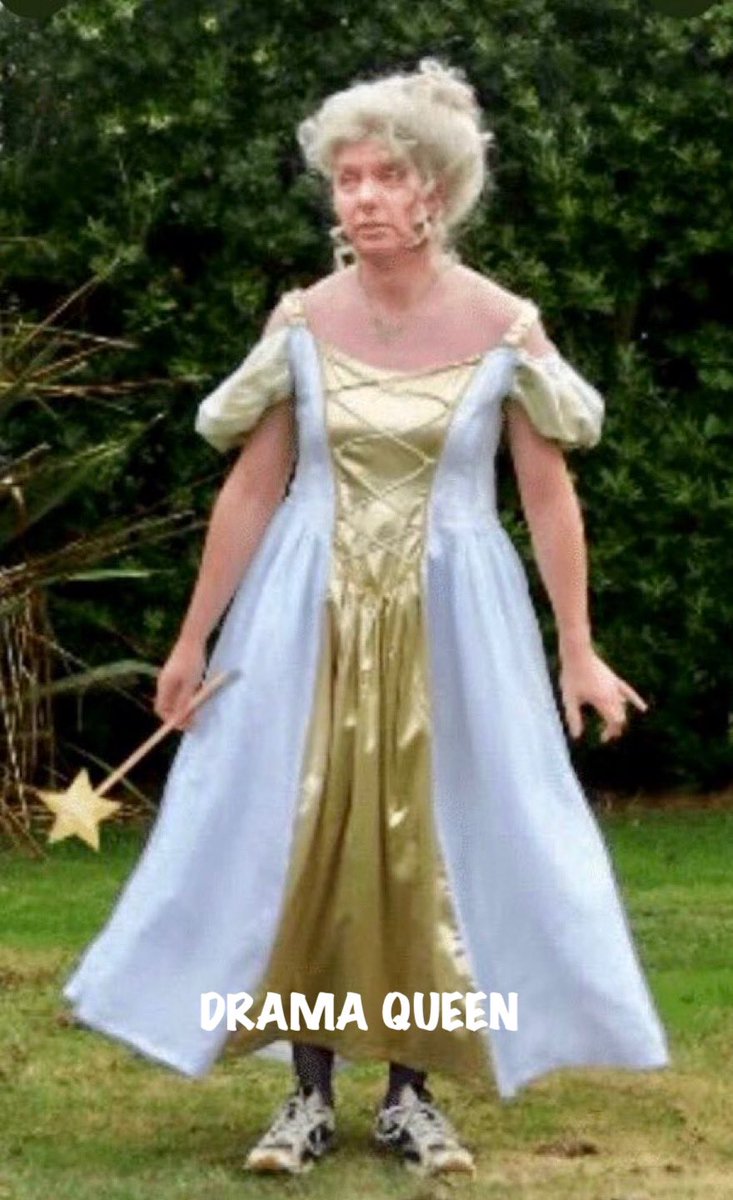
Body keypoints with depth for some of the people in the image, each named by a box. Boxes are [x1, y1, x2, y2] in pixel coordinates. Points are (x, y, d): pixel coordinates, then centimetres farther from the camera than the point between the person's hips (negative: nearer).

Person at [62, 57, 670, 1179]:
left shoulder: (504, 325, -6)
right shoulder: (303, 322, -3)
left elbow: (550, 496, -2)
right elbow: (249, 489, 1)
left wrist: (577, 650, -3)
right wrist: (193, 638, 2)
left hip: (451, 620, -1)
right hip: (312, 616, 1)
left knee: (434, 844, 3)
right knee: (296, 837, 1)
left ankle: (412, 1095, 14)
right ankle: (310, 1096, 11)